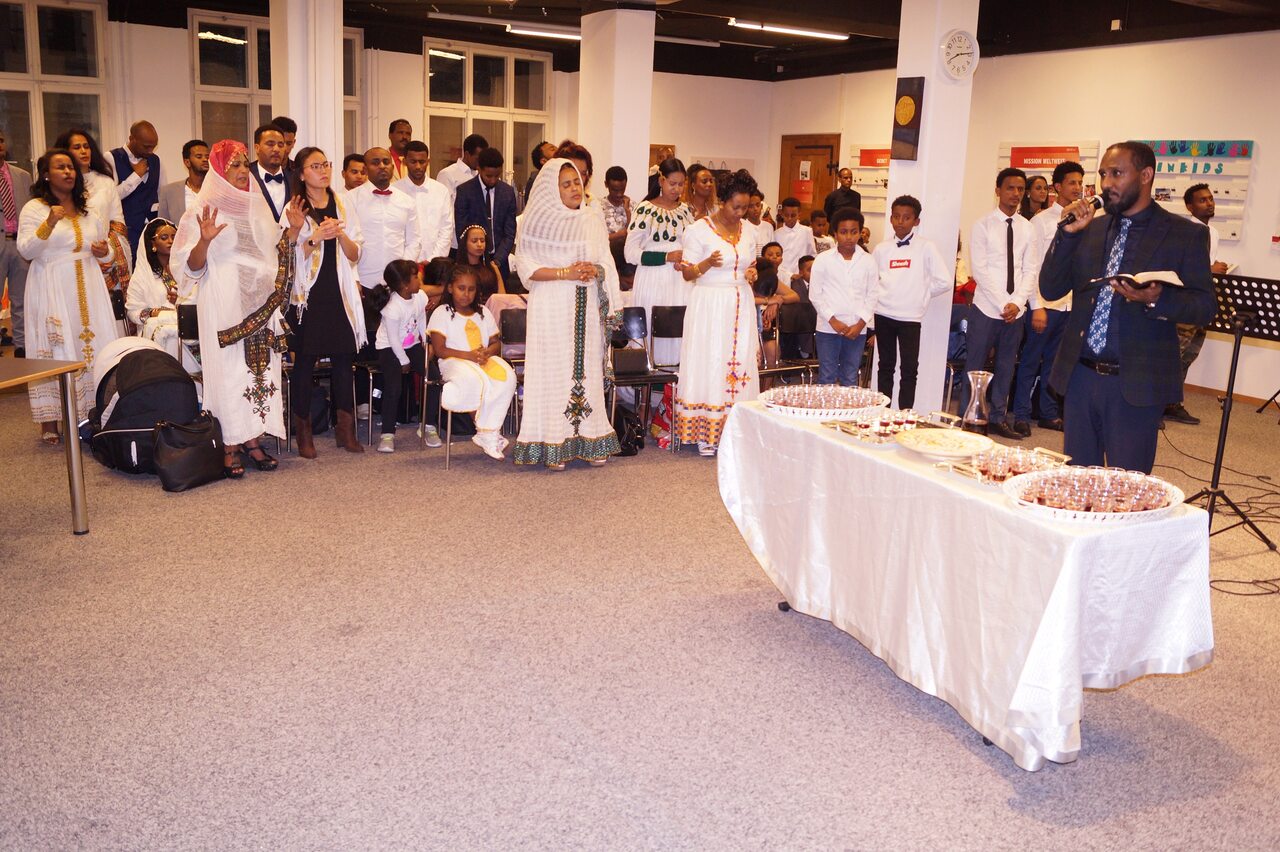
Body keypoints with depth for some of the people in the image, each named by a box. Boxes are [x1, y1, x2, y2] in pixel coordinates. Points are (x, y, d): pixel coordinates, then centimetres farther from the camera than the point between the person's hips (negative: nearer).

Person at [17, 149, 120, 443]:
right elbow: (26, 250, -11)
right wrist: (48, 224, -25)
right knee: (56, 352, -5)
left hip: (88, 288, 5)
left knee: (93, 346, -1)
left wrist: (105, 251, 3)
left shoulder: (87, 210, 17)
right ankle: (49, 422, 1)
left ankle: (92, 414, 6)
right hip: (52, 291, -5)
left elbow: (105, 247, 27)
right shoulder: (34, 209, 0)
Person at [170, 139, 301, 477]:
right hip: (223, 306, -5)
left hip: (261, 305, 5)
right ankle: (230, 448, 1)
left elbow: (275, 255, 19)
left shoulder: (258, 207, 14)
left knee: (260, 367, 4)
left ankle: (252, 440, 13)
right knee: (228, 370, -5)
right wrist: (204, 240, -24)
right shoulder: (202, 212, -2)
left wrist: (292, 231, 3)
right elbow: (191, 267, -6)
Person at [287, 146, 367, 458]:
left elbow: (355, 254, 7)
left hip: (340, 293, 3)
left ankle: (346, 429, 13)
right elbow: (290, 257, -5)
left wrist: (341, 234, -11)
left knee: (343, 358, 3)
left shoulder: (343, 202, 10)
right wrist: (315, 237, -19)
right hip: (307, 294, -3)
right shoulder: (294, 208, 0)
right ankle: (303, 432, 11)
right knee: (304, 361, 0)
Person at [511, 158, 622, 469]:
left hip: (587, 307, 4)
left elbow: (606, 262, 15)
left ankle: (589, 440, 11)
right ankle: (554, 445, 3)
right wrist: (566, 273, -15)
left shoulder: (593, 218, 10)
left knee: (588, 369, 5)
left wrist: (595, 271, -4)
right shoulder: (539, 221, -3)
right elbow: (526, 267, -7)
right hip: (552, 306, -4)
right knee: (555, 370, -3)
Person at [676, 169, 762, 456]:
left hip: (741, 306, 5)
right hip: (709, 305, -5)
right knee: (709, 364, -4)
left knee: (740, 363, 3)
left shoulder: (749, 230, 9)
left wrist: (752, 275, -1)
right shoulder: (698, 230, -6)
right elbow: (688, 274, -5)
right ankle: (706, 434, 4)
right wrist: (708, 263, -23)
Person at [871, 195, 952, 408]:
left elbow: (944, 282, -4)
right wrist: (880, 295, 2)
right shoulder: (882, 249, 6)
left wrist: (921, 294, 1)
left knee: (910, 368, -2)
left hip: (910, 316, -3)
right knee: (886, 365, 10)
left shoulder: (926, 248, -2)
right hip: (883, 314, 3)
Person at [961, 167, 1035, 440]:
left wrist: (1018, 302, -8)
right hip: (987, 308, -4)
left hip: (1016, 311, 4)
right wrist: (1002, 304, -14)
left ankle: (997, 419, 23)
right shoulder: (983, 225, -4)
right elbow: (979, 270, -9)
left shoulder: (1027, 227, 7)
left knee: (1006, 367, 12)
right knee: (976, 367, 1)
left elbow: (1030, 270, 6)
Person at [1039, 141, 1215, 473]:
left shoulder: (1185, 234, -1)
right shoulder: (1089, 229, 10)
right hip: (1080, 376, 4)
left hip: (1137, 384, -4)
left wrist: (1156, 299, -24)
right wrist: (1069, 232, -6)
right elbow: (1050, 289, 5)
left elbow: (1205, 306, -4)